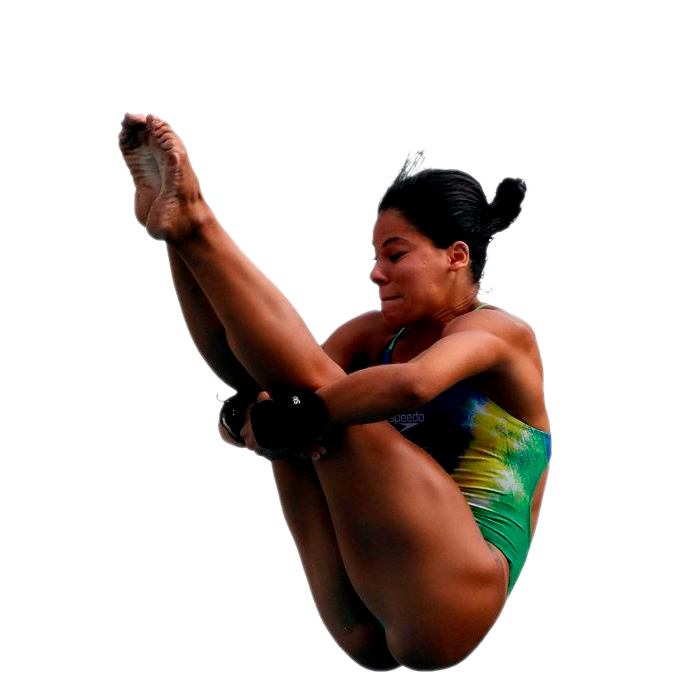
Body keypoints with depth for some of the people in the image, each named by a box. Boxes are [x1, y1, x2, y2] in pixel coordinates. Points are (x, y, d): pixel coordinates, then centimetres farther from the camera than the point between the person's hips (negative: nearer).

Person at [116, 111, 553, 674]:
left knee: (316, 382, -19)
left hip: (446, 608, -6)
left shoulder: (502, 331, -3)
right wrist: (257, 410, -21)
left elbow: (413, 384, -27)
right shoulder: (376, 332, 17)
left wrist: (296, 419, -20)